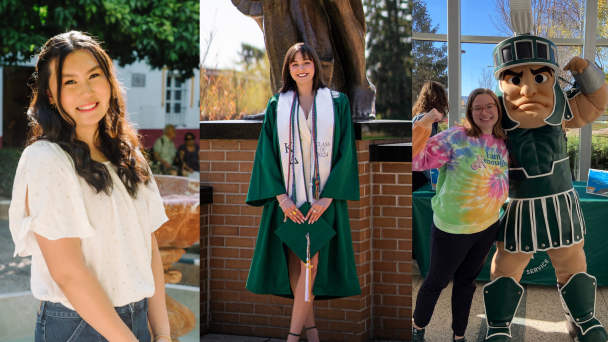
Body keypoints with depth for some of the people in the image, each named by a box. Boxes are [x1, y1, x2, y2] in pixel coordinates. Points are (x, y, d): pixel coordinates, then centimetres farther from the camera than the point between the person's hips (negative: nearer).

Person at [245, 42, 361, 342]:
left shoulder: (336, 102, 3)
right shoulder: (277, 105, 6)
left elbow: (346, 150, -1)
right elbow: (267, 152, 2)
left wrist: (328, 196, -10)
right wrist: (280, 196, -9)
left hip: (322, 195, -1)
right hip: (288, 195, 2)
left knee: (310, 261, -6)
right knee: (295, 261, 2)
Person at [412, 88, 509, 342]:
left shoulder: (503, 143, 1)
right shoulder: (455, 137, -19)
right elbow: (417, 160, -27)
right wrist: (423, 125, -35)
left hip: (488, 227, 5)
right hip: (452, 229, -5)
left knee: (467, 282, 21)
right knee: (437, 281, 13)